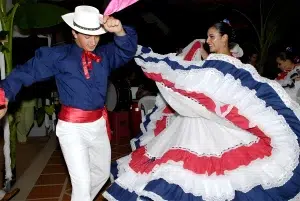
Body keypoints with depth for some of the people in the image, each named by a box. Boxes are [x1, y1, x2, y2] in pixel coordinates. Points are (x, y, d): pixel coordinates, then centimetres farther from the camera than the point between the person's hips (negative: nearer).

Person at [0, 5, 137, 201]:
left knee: (102, 173, 23)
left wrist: (120, 31, -34)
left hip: (99, 124, 6)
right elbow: (25, 72, -8)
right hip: (73, 127, -5)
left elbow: (127, 51, -12)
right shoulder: (58, 55, -6)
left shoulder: (105, 54, 5)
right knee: (82, 182, -6)